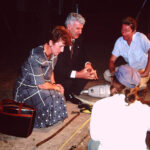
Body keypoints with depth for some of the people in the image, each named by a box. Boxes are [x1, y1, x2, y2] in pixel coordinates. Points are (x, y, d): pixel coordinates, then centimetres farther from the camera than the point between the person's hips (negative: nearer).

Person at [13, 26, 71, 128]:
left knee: (59, 95, -13)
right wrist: (56, 87, -12)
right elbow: (41, 85, -28)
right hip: (26, 88, -8)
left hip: (41, 86, 8)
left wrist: (54, 84, -2)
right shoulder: (36, 56, -31)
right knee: (48, 99, -29)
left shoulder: (54, 52, -5)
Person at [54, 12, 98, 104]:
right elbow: (58, 68, -30)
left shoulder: (77, 39, -1)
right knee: (67, 82, -34)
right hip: (57, 73, -7)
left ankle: (73, 93, 3)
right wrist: (78, 74, -35)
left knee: (89, 73, -11)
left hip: (71, 70, 8)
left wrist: (88, 64, -11)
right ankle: (66, 95, 1)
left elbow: (82, 55, 13)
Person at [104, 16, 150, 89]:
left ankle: (142, 83, 3)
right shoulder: (119, 41, -6)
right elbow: (112, 60, -1)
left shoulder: (141, 38, -23)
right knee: (107, 74, -6)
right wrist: (113, 72, -22)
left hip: (143, 69, -5)